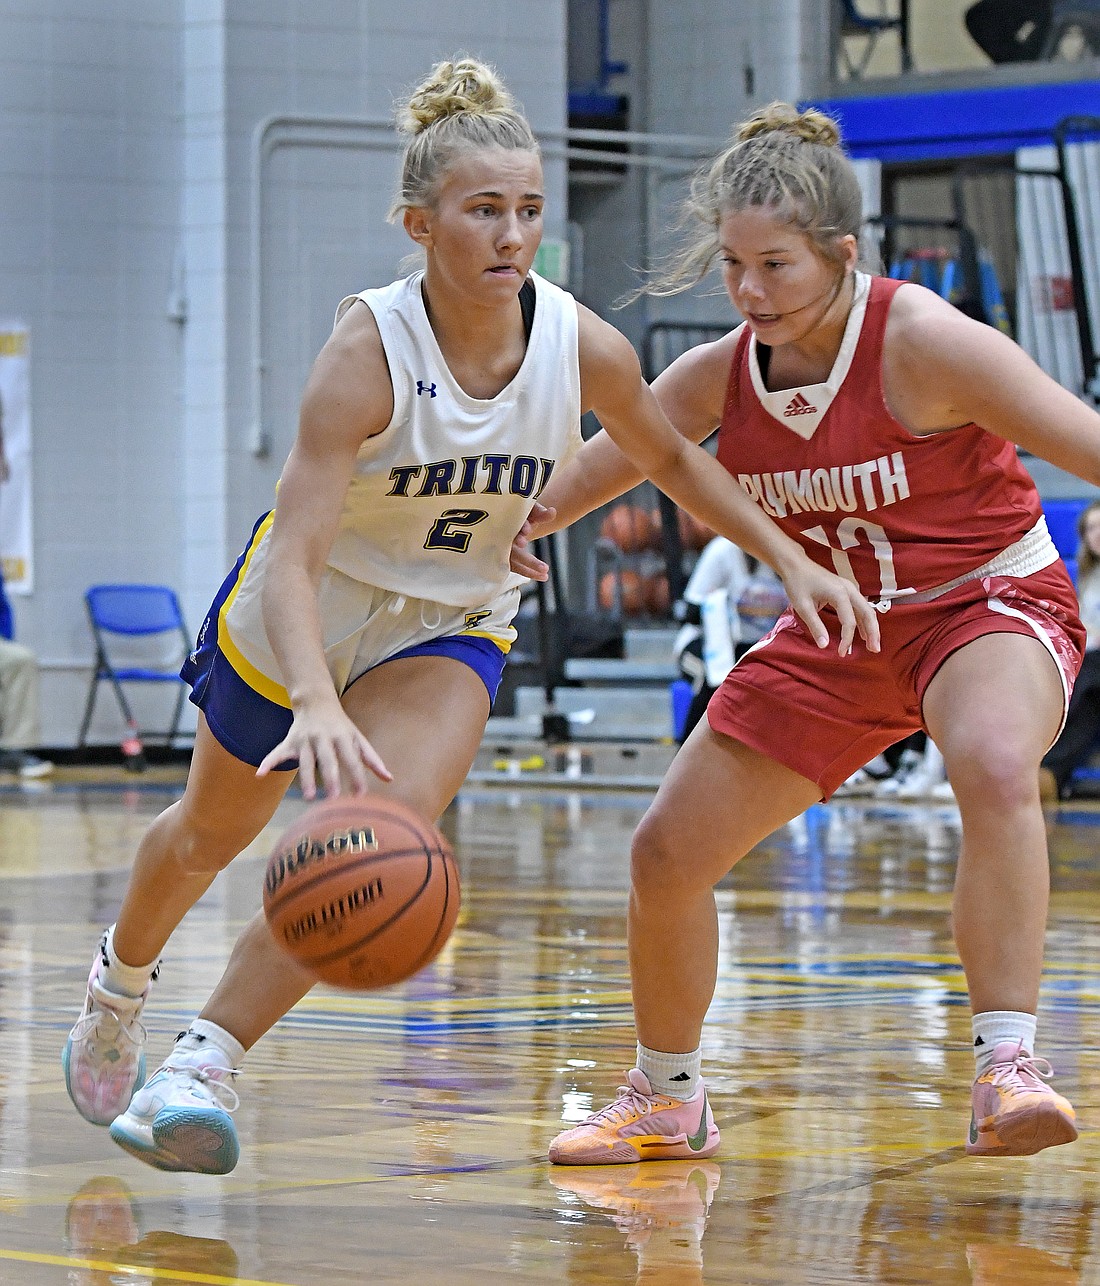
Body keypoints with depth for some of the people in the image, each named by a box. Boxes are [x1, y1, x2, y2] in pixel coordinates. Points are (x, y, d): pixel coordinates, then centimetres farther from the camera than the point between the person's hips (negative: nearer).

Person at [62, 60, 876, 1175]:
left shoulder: (586, 349, -20)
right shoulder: (369, 352, -32)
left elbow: (669, 458, 3)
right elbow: (293, 558, -40)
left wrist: (791, 559, -2)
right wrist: (317, 705, -55)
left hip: (449, 629, 2)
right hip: (296, 622, -2)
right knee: (211, 832, 21)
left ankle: (207, 1061, -17)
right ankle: (122, 977, 54)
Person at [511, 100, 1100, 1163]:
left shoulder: (926, 344, -24)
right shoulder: (720, 377, -8)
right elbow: (589, 472, 2)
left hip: (988, 603, -6)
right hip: (838, 632, 6)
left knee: (994, 767, -40)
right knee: (668, 854, 3)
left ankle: (1005, 1070, -37)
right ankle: (665, 1103, 27)